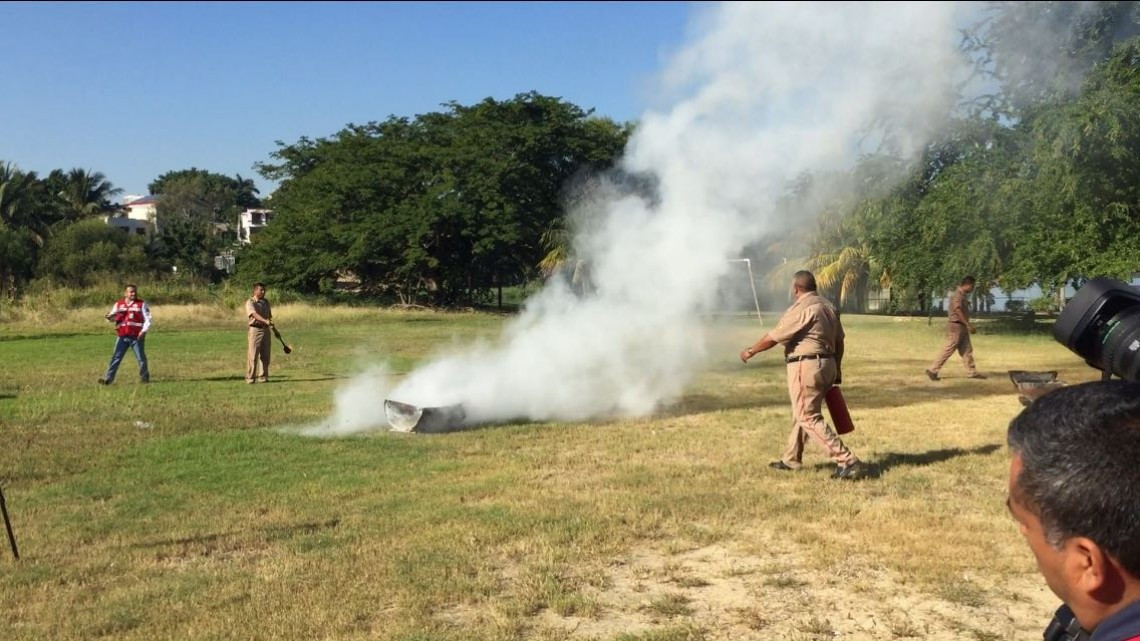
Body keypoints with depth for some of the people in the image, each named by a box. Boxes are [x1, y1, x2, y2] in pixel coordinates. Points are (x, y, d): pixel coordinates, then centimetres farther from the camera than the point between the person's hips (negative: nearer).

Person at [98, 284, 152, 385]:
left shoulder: (142, 304, 0)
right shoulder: (118, 304, 10)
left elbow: (148, 319, -3)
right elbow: (113, 317, 16)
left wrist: (144, 331, -16)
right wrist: (110, 317, -9)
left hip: (137, 337, -3)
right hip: (122, 337, 3)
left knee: (141, 358, 4)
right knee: (116, 357, -1)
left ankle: (145, 377, 20)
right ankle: (108, 378, 0)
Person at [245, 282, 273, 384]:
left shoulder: (266, 302, 14)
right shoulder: (250, 302, -8)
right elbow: (255, 314, -25)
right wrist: (265, 321, -40)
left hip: (266, 330, 6)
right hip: (255, 329, -6)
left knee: (265, 356, 7)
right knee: (253, 355, -6)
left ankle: (263, 377, 15)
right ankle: (250, 378, 0)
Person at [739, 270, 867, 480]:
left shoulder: (800, 310, -15)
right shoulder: (828, 307, 11)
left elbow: (773, 338, -11)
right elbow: (839, 342, 15)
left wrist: (750, 351, 4)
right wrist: (836, 371, 23)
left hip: (806, 367, -9)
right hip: (826, 365, 9)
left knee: (810, 418, -6)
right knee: (803, 413, 21)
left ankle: (848, 462, -12)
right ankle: (791, 459, 32)